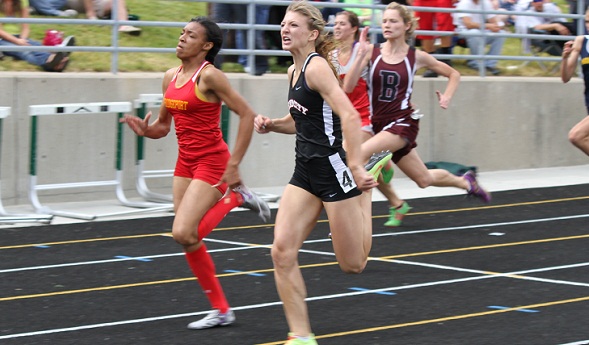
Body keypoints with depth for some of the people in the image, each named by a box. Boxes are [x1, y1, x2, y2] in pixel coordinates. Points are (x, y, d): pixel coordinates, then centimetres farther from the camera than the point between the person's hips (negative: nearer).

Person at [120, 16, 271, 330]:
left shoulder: (209, 75, -14)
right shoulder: (170, 77, 9)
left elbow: (247, 115, -16)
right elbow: (162, 127, 17)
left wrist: (234, 165, -17)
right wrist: (145, 130, -7)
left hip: (212, 162, -8)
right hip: (185, 163, 8)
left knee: (183, 233, -19)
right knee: (189, 239, 5)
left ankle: (233, 197, 7)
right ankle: (221, 311, 16)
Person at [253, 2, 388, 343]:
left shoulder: (317, 66, -15)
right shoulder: (294, 71, 11)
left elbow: (350, 116, -26)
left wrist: (356, 167, -31)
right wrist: (271, 124, 8)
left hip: (332, 169, -8)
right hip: (306, 171, 8)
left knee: (353, 264, 4)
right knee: (282, 251, -8)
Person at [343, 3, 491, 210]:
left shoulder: (417, 57, -3)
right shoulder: (372, 52, -2)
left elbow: (453, 74, 12)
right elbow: (348, 87, -13)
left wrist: (447, 97, -5)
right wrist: (361, 54, -22)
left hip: (403, 122, -3)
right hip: (379, 123, 3)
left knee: (360, 153, -29)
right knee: (424, 179, 14)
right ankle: (466, 182, 41)